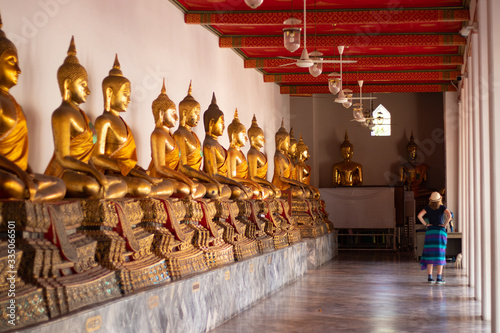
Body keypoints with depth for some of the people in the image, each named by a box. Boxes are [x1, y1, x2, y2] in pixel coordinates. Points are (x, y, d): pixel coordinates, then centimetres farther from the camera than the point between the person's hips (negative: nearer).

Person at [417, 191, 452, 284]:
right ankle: (439, 278, -3)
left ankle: (430, 277, -1)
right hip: (440, 231, -1)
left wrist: (425, 224, -1)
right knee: (440, 254, 1)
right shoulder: (442, 207, -1)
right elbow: (449, 215, -18)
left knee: (430, 254, 3)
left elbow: (419, 215, -10)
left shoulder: (428, 208, 3)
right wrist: (445, 224, -7)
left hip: (430, 231, 2)